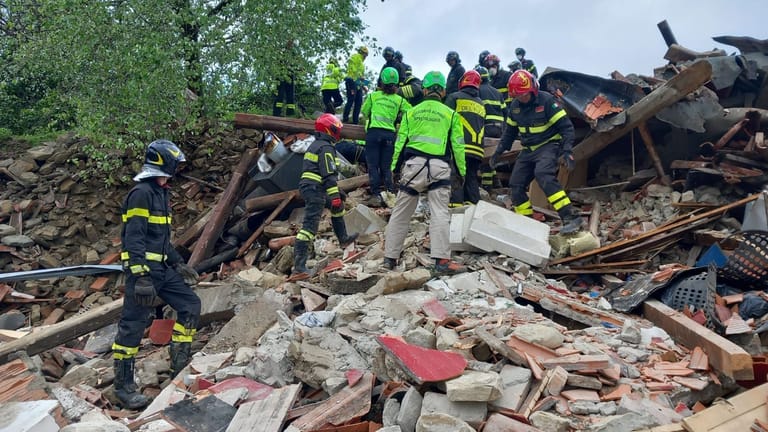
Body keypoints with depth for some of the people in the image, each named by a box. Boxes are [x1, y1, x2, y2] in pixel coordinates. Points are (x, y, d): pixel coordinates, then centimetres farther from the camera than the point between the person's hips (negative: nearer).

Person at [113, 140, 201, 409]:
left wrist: (178, 263, 22)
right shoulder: (142, 193, -15)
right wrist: (141, 277, -27)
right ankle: (123, 386, 9)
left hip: (161, 268, 10)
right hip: (142, 268, -10)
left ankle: (180, 368, 15)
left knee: (190, 305, 6)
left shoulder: (160, 192, 15)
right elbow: (134, 238, -21)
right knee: (133, 326, -2)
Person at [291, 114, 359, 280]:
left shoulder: (314, 145, 20)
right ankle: (299, 267, -19)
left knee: (338, 207, 29)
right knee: (309, 226, -14)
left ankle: (343, 239, 43)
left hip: (306, 186, 11)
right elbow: (329, 175, -20)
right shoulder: (326, 147, -12)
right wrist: (335, 196, -21)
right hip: (316, 190, -11)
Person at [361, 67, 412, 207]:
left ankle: (376, 195, -7)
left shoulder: (374, 95, 6)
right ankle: (390, 194, 3)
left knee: (373, 165, 0)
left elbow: (364, 111, 16)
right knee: (386, 167, 9)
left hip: (374, 131, -2)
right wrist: (398, 117, 21)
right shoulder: (399, 100, 8)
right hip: (390, 134, 2)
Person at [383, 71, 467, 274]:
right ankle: (442, 259, -13)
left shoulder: (411, 113, 12)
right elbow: (457, 146, 8)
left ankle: (390, 257, 13)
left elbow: (400, 142, 11)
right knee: (439, 213, -5)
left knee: (401, 212, 9)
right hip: (438, 168, -2)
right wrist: (461, 171, 15)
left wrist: (395, 168, 16)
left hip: (413, 165, 2)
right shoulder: (451, 114, 8)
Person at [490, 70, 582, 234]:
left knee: (543, 175, -33)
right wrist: (499, 151, 13)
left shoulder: (547, 101, -16)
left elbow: (566, 126, -16)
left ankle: (570, 217, -35)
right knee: (515, 185, 0)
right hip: (528, 150, 7)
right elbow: (510, 131, 18)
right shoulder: (515, 106, 3)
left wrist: (567, 150, -26)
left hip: (548, 146, -7)